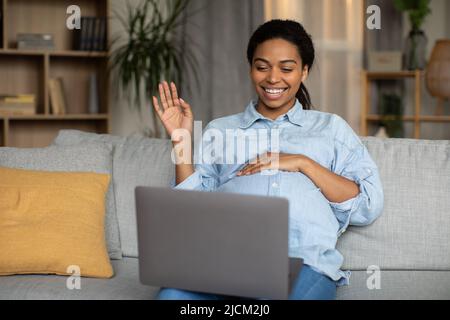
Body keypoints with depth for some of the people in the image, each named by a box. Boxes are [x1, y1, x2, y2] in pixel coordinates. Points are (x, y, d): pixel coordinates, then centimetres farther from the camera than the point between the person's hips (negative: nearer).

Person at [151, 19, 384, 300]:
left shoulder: (331, 127, 23)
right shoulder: (219, 130, 26)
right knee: (172, 295, -32)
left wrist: (303, 163, 1)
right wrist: (182, 141, 8)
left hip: (304, 260, -2)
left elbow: (370, 207, 10)